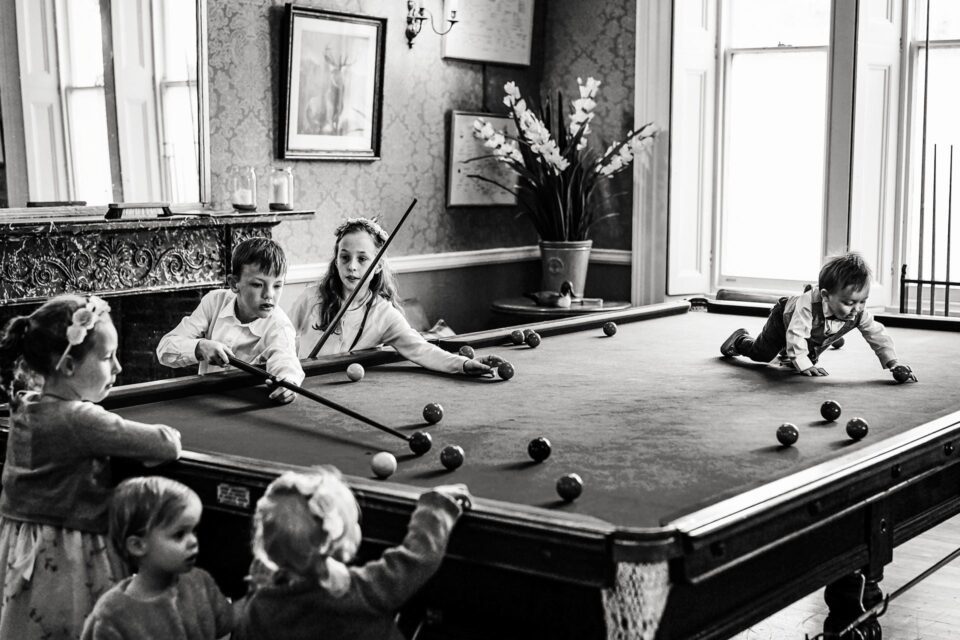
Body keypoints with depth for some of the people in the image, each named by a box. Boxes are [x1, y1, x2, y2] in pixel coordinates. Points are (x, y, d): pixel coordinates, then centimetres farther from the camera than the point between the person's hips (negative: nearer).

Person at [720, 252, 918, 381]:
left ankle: (787, 352, 50)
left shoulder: (859, 312, -36)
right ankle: (740, 340, 40)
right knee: (761, 354, 9)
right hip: (785, 317, -5)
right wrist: (804, 365, -48)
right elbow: (796, 335, -47)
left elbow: (877, 334, -28)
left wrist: (893, 362, -38)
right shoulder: (809, 304, -51)